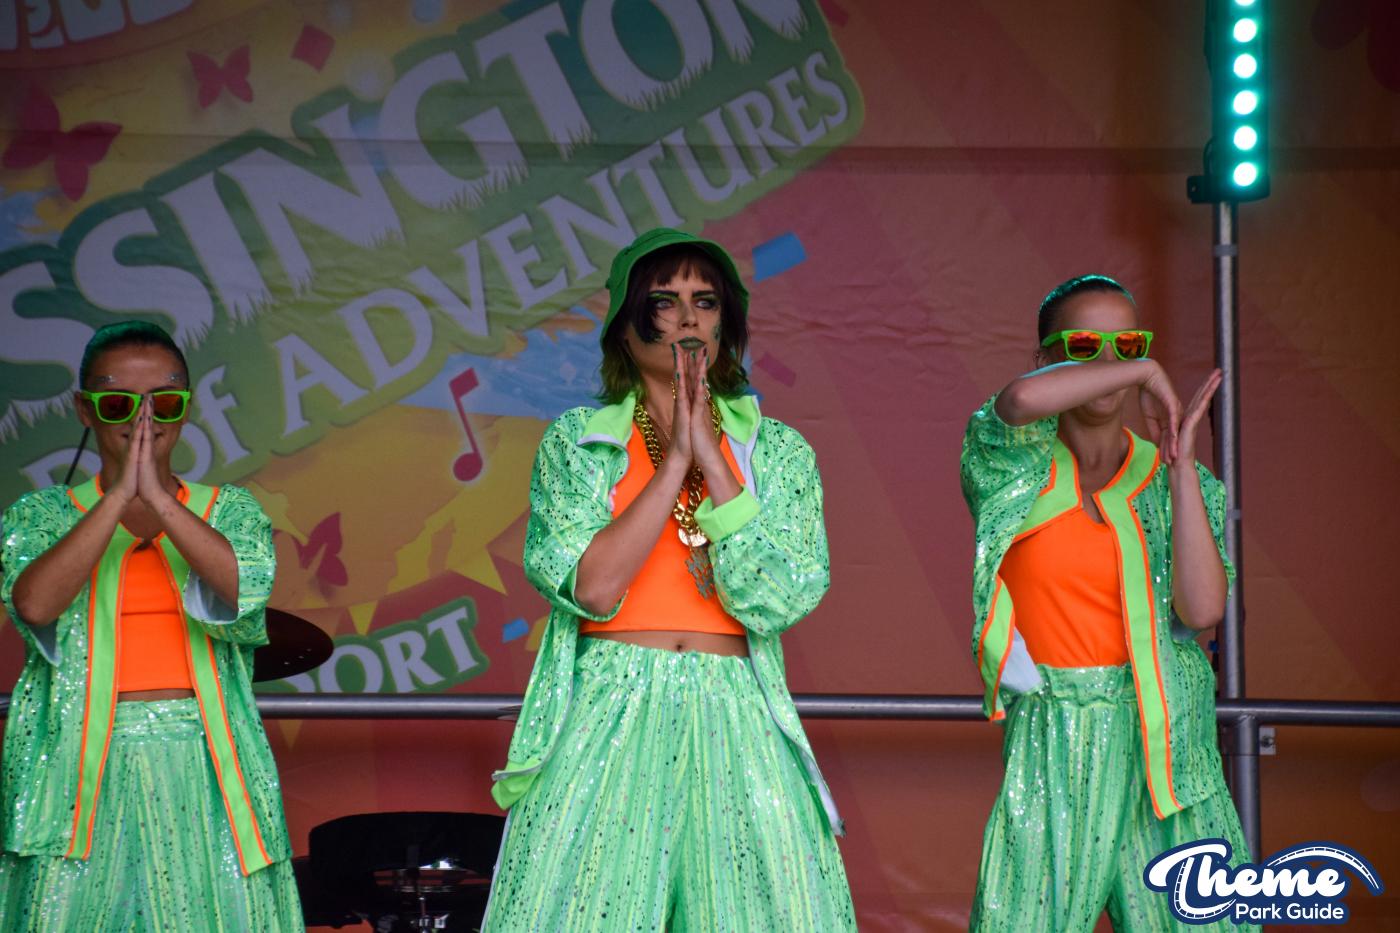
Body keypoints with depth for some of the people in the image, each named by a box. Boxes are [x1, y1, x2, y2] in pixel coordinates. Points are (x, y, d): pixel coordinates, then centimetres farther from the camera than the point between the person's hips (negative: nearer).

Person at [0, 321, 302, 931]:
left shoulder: (233, 511, 9)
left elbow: (243, 588, -12)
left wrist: (157, 497, -17)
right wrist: (119, 497, -15)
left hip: (204, 769, 1)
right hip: (83, 772, -1)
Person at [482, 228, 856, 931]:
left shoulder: (778, 451, 10)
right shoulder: (576, 441, 6)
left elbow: (774, 600, -5)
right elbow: (593, 587, -9)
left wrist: (710, 455, -7)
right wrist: (675, 458, -8)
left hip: (736, 727, 1)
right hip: (604, 722, -1)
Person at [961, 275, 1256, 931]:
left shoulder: (1175, 482, 7)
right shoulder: (1019, 465, 2)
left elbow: (1203, 610, -9)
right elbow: (1022, 399, -24)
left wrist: (1180, 466, -7)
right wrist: (1146, 373, -12)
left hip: (1159, 735, 2)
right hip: (1051, 740, -2)